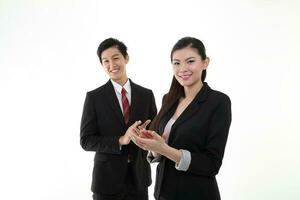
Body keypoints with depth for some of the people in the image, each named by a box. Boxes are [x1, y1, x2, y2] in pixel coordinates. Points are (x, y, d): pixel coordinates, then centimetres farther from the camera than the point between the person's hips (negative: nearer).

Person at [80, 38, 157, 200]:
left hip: (138, 176, 2)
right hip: (107, 178, -2)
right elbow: (86, 141, -9)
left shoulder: (146, 95, 1)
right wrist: (121, 140, -22)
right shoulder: (94, 97, -6)